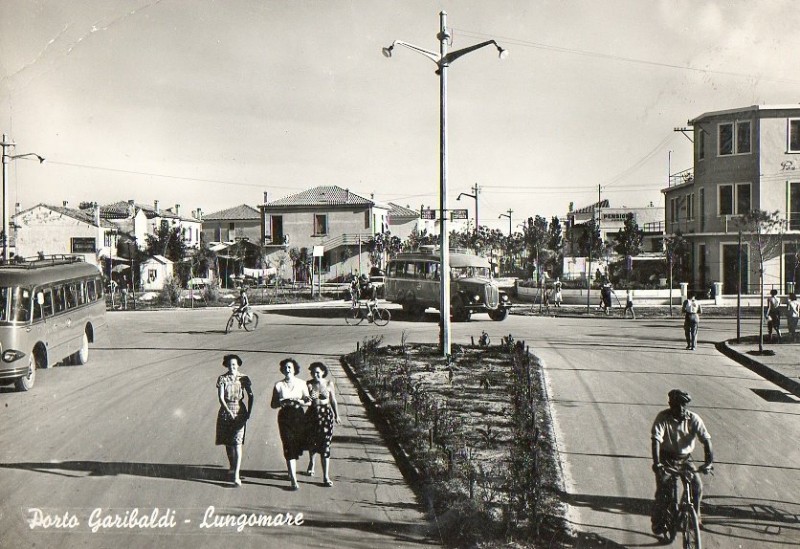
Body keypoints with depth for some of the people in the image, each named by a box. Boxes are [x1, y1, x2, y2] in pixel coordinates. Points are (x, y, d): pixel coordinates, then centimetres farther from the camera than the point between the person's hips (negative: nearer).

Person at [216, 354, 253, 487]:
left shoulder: (243, 378, -1)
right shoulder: (222, 379, -2)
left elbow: (250, 396, 2)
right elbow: (221, 397, -10)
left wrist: (249, 412, -7)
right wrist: (229, 412, -21)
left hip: (240, 412, -2)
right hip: (225, 411, 2)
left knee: (237, 443, -11)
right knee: (227, 442, 13)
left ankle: (236, 475, -15)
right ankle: (232, 467, 37)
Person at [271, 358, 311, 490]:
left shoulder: (301, 384, 2)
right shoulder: (279, 385, -1)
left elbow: (309, 402, 5)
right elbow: (273, 405, 2)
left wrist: (299, 401, -15)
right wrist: (283, 402, -16)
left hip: (299, 417, 2)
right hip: (285, 418, -2)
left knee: (298, 446, 10)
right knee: (289, 448, -8)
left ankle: (291, 470, 41)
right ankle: (293, 480, -9)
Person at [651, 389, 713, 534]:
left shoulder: (694, 419, -13)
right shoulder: (663, 418, -20)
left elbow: (706, 440, -18)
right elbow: (655, 440, -28)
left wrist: (709, 461, -31)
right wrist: (656, 463, -41)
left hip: (685, 459, 3)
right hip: (666, 459, -2)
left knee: (697, 485, -12)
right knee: (663, 488, -16)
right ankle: (658, 522, 2)